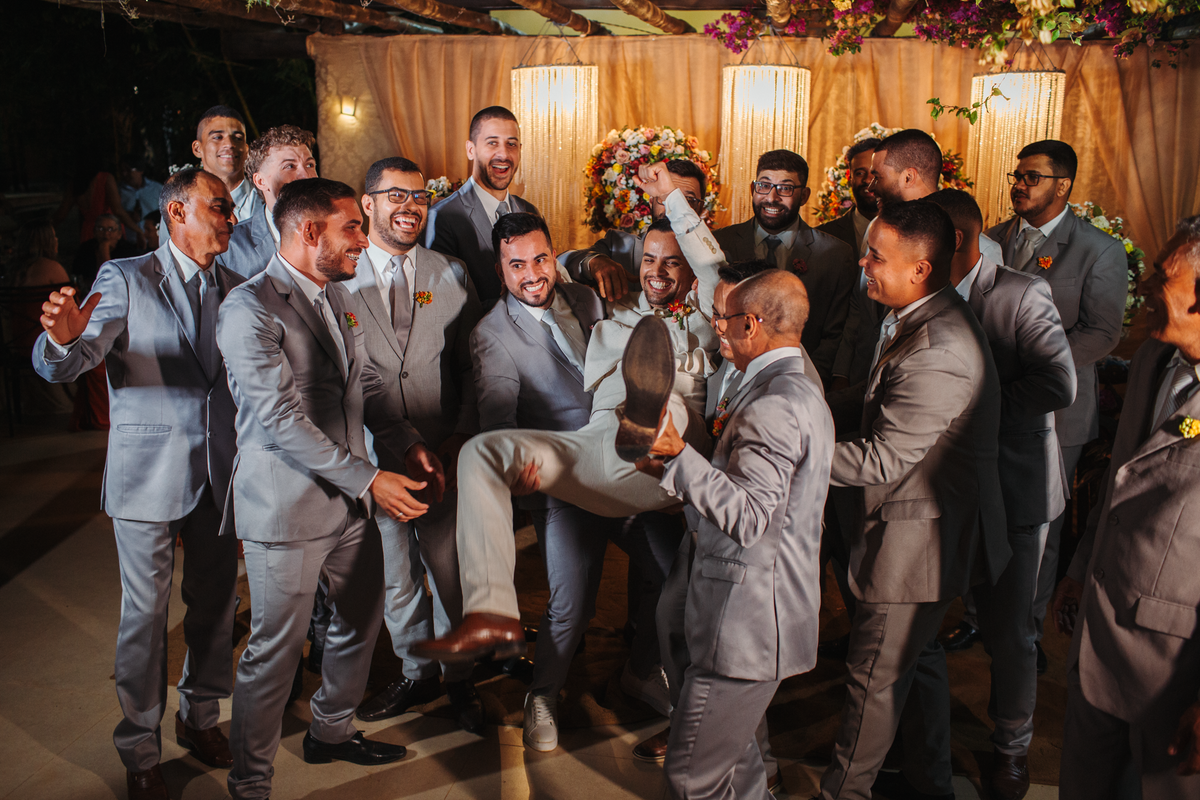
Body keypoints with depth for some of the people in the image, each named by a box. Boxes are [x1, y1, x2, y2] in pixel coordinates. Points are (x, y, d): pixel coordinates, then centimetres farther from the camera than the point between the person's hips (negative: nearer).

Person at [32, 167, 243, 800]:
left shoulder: (235, 290, 8)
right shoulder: (126, 280, -5)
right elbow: (60, 367, -14)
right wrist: (64, 338, -36)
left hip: (220, 472, 4)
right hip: (148, 473, -4)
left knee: (216, 604, 14)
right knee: (145, 614, 4)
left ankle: (200, 718, 36)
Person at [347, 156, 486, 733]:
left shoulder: (451, 276, 6)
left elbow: (470, 366, 6)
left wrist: (462, 433, -5)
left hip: (443, 450, 1)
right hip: (374, 453, 0)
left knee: (451, 567, 7)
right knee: (395, 574, 13)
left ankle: (459, 677, 29)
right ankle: (417, 674, 33)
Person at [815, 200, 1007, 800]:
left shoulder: (935, 353, -31)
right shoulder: (936, 318, 4)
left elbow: (882, 460, -28)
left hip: (914, 541, -11)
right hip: (932, 525, 11)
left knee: (875, 677, 7)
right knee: (917, 657, 26)